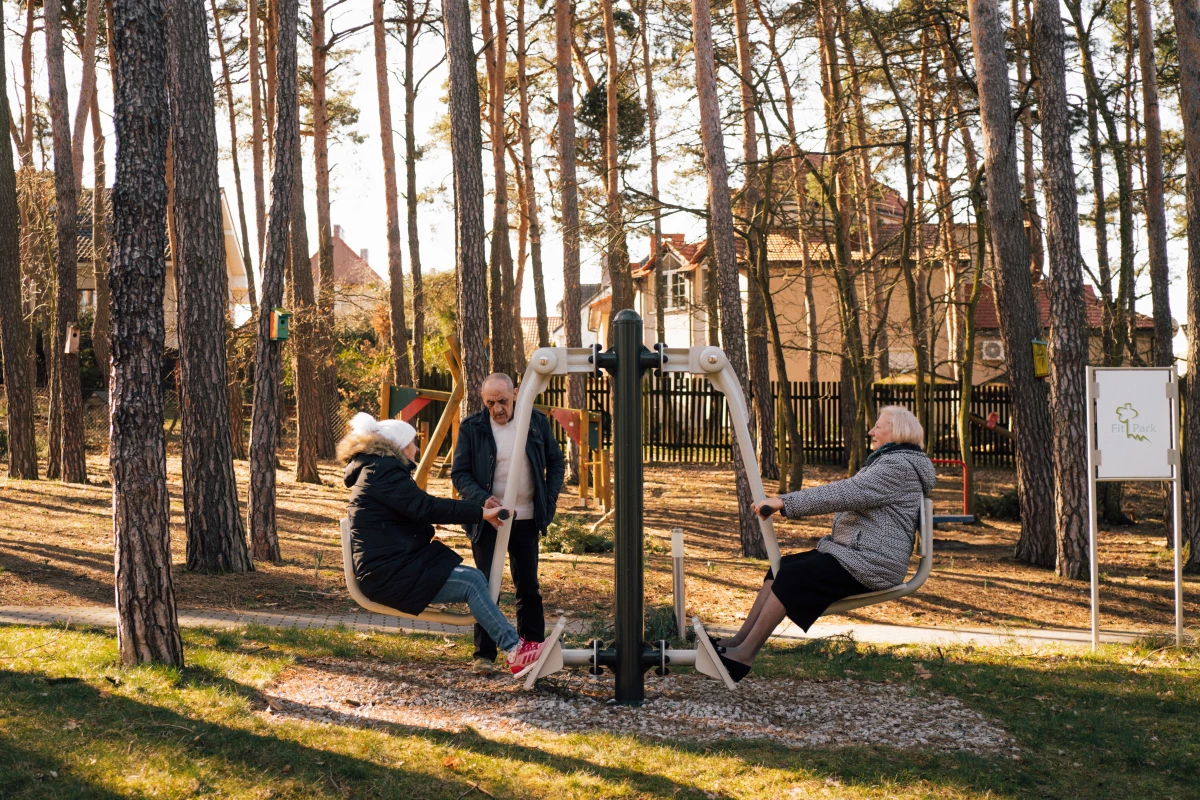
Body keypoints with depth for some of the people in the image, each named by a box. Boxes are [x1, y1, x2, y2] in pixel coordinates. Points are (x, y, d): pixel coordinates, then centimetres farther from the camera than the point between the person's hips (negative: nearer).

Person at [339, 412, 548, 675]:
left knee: (475, 579, -2)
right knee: (472, 582, -18)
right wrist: (480, 512, -17)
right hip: (388, 574, -10)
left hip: (396, 564, 10)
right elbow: (425, 508, -21)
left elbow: (416, 509, 23)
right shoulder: (382, 471, -13)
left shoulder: (373, 469, 21)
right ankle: (515, 650, -16)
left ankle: (513, 645, -10)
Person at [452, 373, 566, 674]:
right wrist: (482, 499, -22)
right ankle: (485, 654, 5)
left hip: (526, 519, 3)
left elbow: (556, 462, 11)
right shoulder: (471, 428, -6)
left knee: (528, 587, 11)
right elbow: (459, 473, -5)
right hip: (487, 520, -2)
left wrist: (550, 500, 0)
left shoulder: (537, 422, 1)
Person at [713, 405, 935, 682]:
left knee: (791, 575, -22)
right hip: (852, 551, 11)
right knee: (780, 566, 1)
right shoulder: (890, 461, 23)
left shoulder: (898, 466, -13)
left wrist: (785, 502, -26)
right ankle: (739, 641, -3)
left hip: (870, 563, -11)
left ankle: (743, 657, -20)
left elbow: (845, 493, -23)